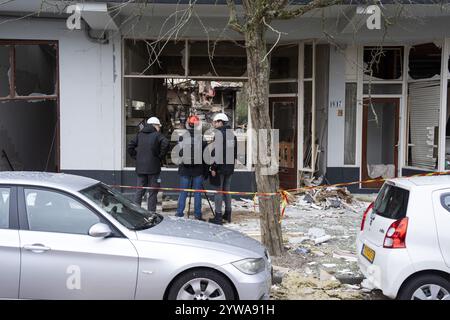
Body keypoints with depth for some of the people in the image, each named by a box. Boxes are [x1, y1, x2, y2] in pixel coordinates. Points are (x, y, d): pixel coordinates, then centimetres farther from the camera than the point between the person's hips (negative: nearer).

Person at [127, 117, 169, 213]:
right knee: (153, 192, 2)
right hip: (153, 168, -5)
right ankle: (151, 212, 3)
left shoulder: (140, 135, 12)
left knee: (139, 191, 11)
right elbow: (165, 143, -21)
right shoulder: (157, 135, -4)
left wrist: (136, 157, 9)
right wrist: (160, 156, -11)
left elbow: (130, 146, 7)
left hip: (140, 168, 5)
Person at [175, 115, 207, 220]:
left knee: (183, 192, 8)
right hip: (198, 169, -1)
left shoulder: (182, 137, -4)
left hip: (185, 169, 1)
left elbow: (178, 153, 3)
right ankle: (198, 215, 8)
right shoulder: (202, 138, -6)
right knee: (197, 192, 6)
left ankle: (179, 214, 9)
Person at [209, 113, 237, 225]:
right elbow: (236, 151, 15)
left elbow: (216, 152, -17)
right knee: (227, 190, 15)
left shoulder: (218, 133, -13)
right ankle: (228, 214, 20)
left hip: (219, 167, -7)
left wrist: (213, 167, -14)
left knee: (218, 190, -2)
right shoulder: (232, 134, 10)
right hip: (230, 167, 7)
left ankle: (218, 216, 0)